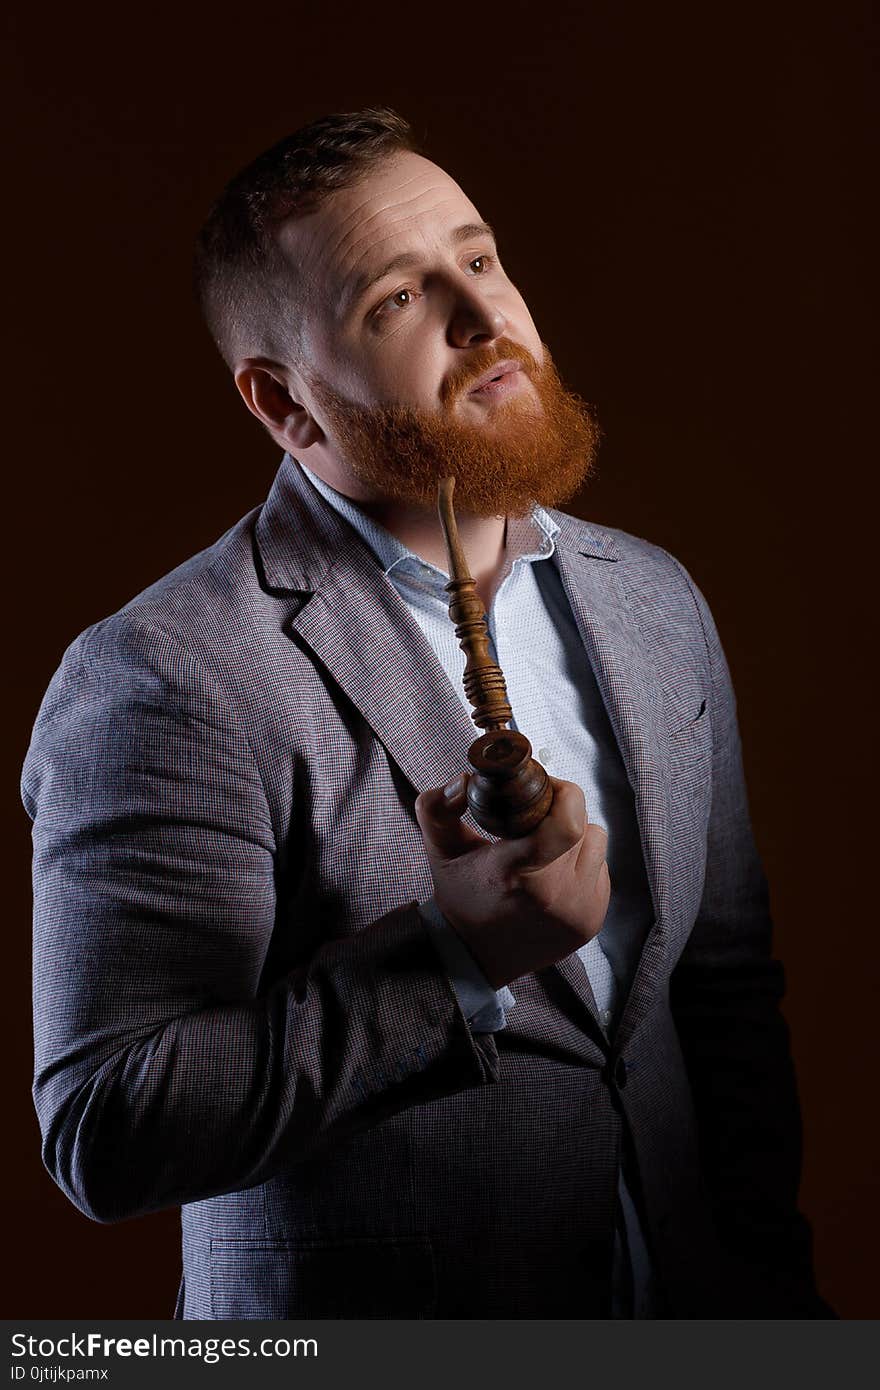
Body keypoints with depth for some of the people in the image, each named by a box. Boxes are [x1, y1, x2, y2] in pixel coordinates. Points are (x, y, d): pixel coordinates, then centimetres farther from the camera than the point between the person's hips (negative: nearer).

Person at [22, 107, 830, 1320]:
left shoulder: (657, 603, 2)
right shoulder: (168, 677, -19)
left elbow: (726, 984, 8)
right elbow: (105, 1138, -22)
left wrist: (770, 1284, 3)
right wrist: (458, 955, -28)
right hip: (357, 1322, -5)